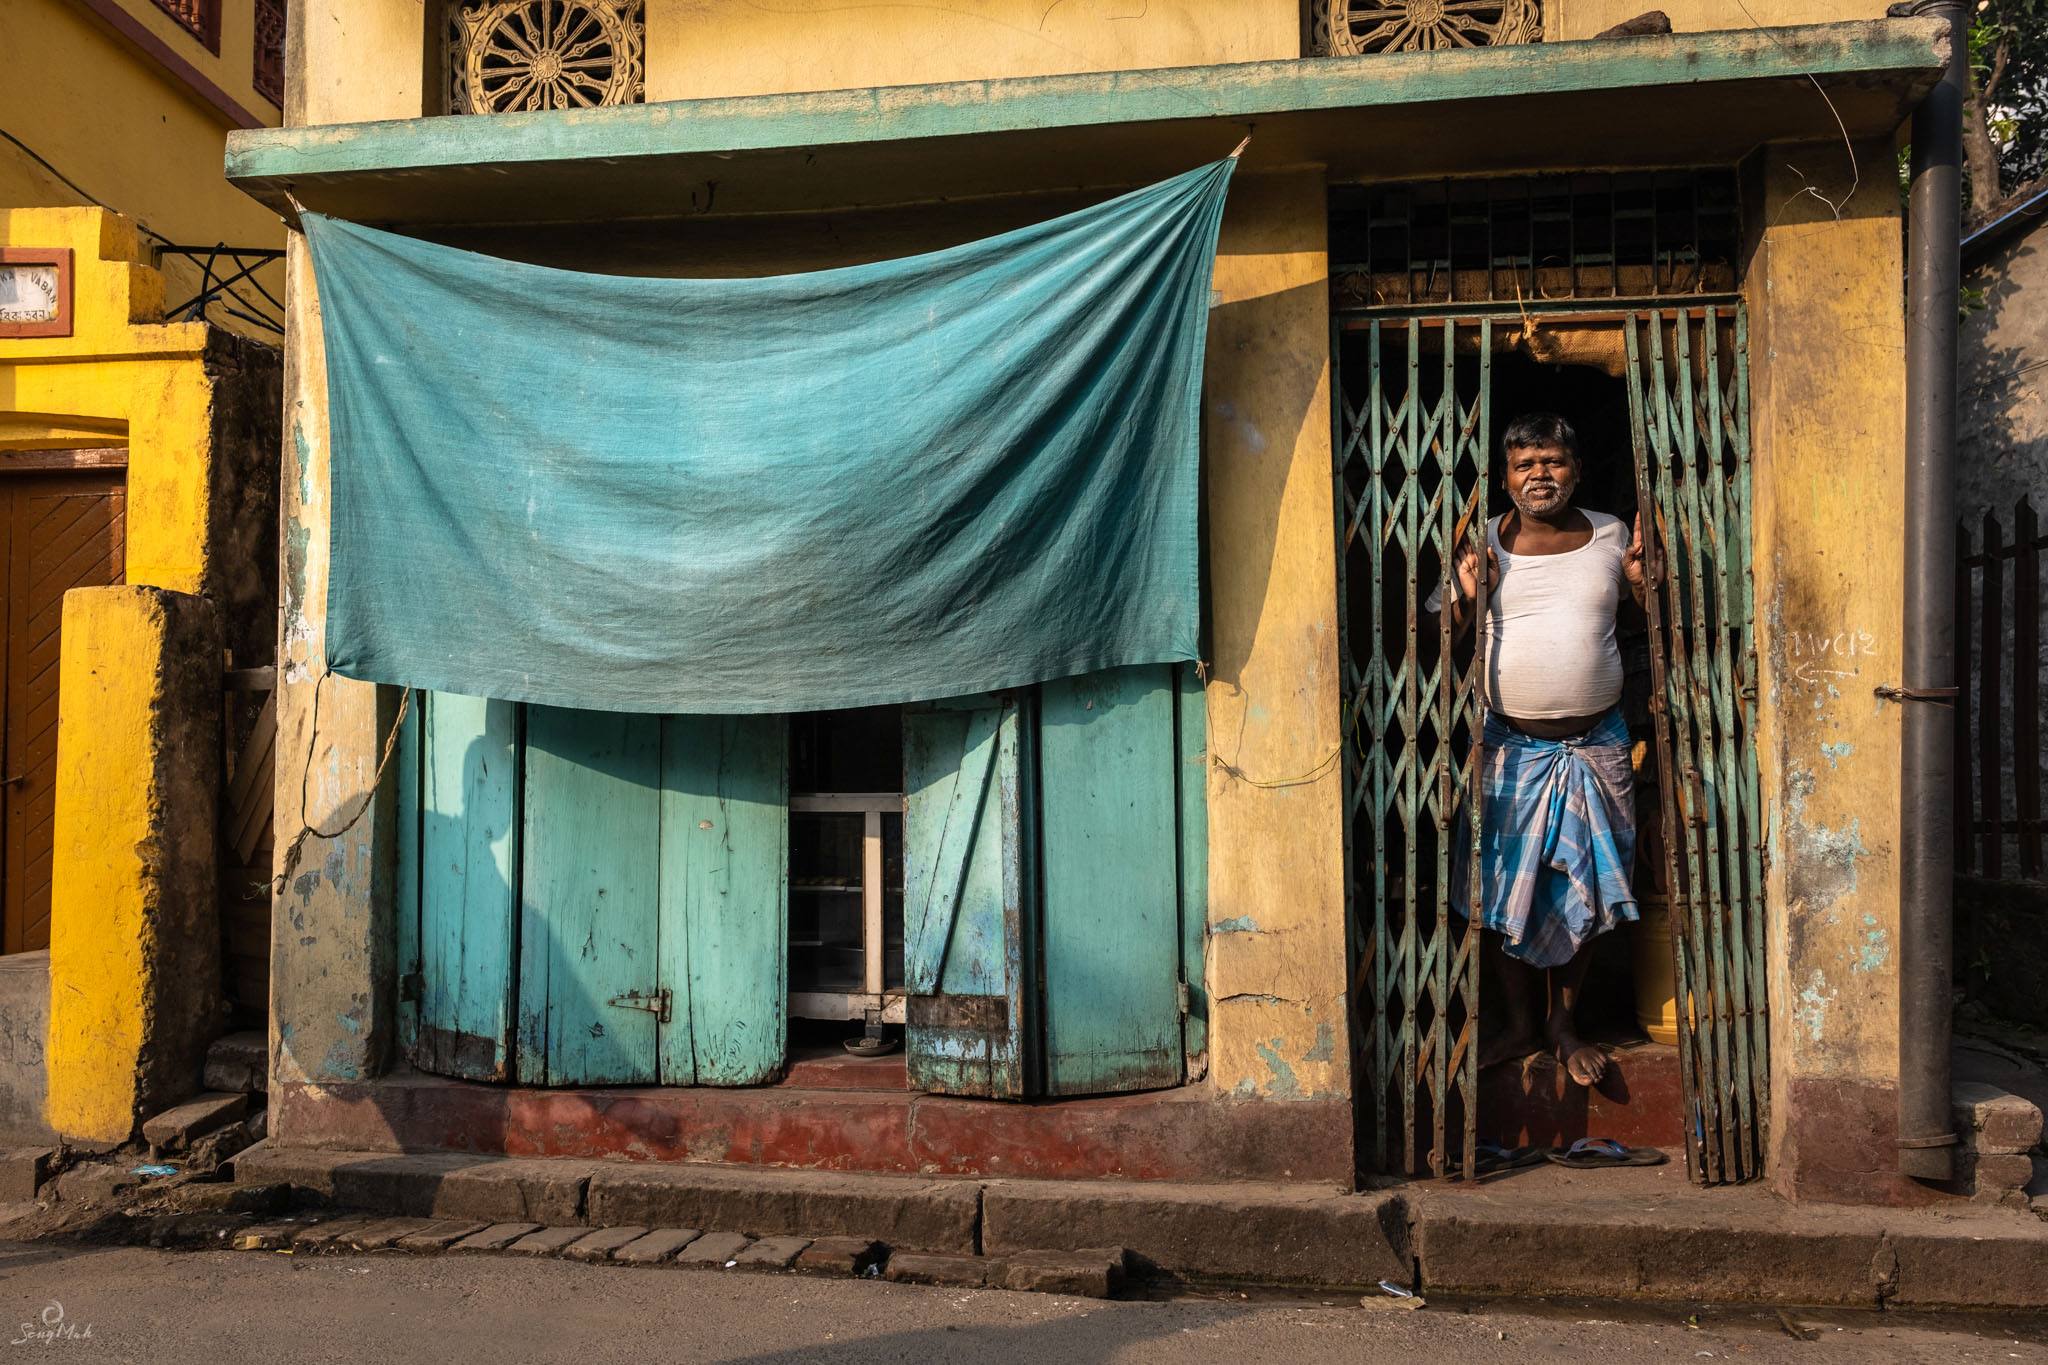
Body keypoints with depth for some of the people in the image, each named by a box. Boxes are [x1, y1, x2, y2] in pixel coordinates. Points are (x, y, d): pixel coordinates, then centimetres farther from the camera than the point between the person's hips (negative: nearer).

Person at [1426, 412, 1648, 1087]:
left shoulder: (1612, 535, 4)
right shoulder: (1483, 542, 0)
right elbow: (1440, 632, 3)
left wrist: (1642, 578, -5)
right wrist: (1467, 598, -17)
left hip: (1595, 745, 1)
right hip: (1510, 746, -1)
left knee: (1581, 888, 9)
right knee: (1503, 888, 4)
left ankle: (1563, 1021, 29)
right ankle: (1521, 1024, 24)